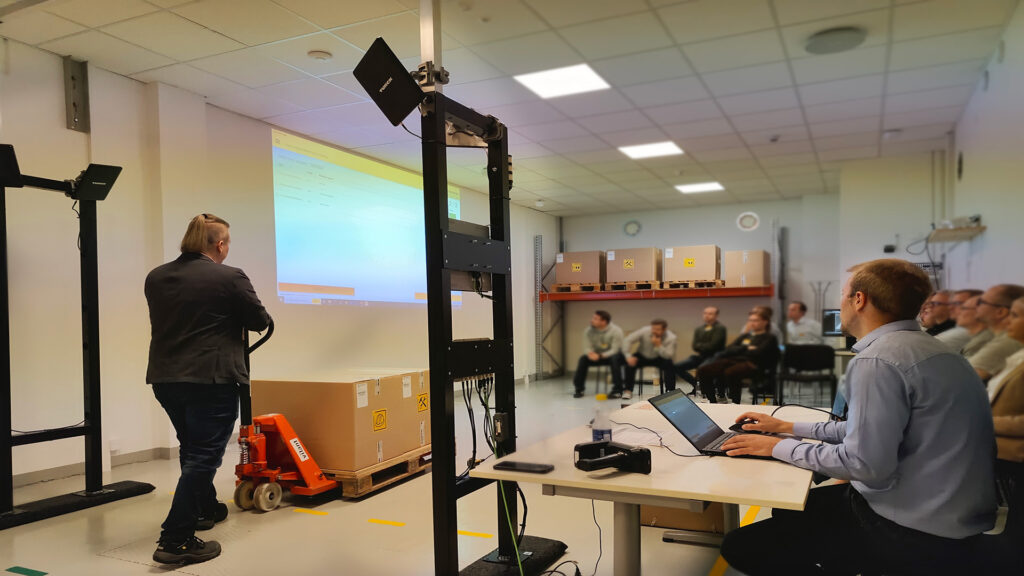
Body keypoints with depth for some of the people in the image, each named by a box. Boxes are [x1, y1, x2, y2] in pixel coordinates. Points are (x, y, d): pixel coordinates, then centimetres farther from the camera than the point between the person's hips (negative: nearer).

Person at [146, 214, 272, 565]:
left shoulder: (155, 277, 8)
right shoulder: (230, 278, -11)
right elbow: (259, 321, -2)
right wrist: (234, 318, 20)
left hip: (165, 377, 7)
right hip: (211, 378, -7)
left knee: (191, 447, 22)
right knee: (204, 454, -2)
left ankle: (206, 510, 39)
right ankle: (176, 540, -4)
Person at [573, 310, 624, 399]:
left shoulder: (616, 331, -20)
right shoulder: (588, 331, -7)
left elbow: (615, 350, -24)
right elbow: (587, 347, -6)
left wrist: (600, 356, -38)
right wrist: (590, 353, -32)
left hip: (613, 355, -4)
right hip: (597, 355, 4)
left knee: (614, 359, -38)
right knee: (583, 359, -22)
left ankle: (617, 390, -31)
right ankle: (579, 389, -14)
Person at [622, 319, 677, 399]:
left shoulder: (671, 338, -22)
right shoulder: (645, 331, -22)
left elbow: (669, 356, -29)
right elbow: (627, 341, -20)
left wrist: (658, 345, -40)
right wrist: (628, 356, -32)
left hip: (658, 359, 0)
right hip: (642, 356, 0)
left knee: (669, 364, -31)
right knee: (630, 363, -28)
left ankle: (670, 391, -20)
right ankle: (628, 390, -16)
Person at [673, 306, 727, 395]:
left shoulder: (720, 328, -5)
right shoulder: (699, 329, 12)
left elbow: (712, 345, -14)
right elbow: (694, 346, 3)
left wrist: (699, 346, 0)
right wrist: (703, 346, -15)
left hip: (713, 357, -6)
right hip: (699, 356, 6)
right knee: (677, 367, -10)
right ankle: (696, 384, 8)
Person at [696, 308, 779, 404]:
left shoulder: (769, 338, 10)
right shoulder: (745, 335, 28)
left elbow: (757, 353, -7)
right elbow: (729, 349, 16)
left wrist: (738, 350, 6)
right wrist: (746, 348, 1)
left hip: (752, 363, -6)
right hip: (734, 360, 7)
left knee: (730, 373, -42)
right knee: (703, 371, -16)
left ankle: (735, 404, -30)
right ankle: (711, 401, -7)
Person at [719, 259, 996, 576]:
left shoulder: (877, 360, -23)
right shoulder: (924, 347, 10)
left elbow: (865, 464, -26)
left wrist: (778, 447, -13)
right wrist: (789, 427, 17)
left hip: (917, 536, -10)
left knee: (740, 547, -7)